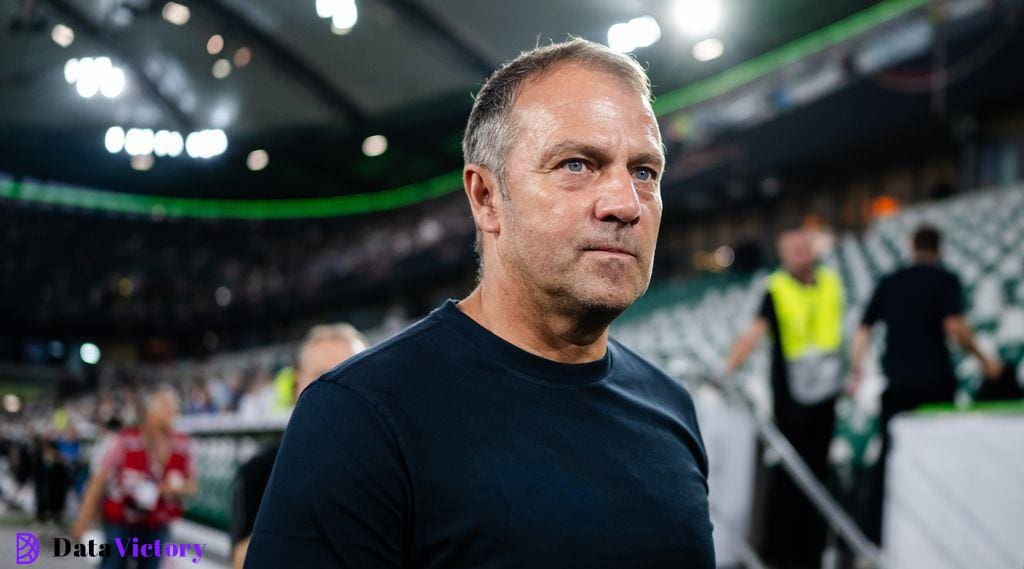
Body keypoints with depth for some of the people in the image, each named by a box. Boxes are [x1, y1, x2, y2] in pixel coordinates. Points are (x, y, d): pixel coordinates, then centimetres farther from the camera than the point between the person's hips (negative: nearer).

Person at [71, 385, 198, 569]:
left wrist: (179, 488, -17)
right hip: (121, 523, -3)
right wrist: (84, 519, -8)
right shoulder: (127, 441, -15)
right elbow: (99, 479, -9)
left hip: (157, 526, 3)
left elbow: (192, 484, 6)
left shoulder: (183, 445, -5)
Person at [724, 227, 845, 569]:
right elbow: (755, 331, -19)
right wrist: (730, 366, -32)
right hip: (790, 396, -5)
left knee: (818, 470, 9)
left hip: (824, 392, 5)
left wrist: (844, 377, 20)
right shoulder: (777, 290, -9)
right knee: (788, 472, -3)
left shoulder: (831, 283, 8)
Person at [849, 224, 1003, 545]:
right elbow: (954, 326, -16)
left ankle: (871, 528, 3)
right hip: (933, 377, -3)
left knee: (888, 453, 7)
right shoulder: (946, 280, -1)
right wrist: (983, 360, -6)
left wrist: (856, 373, 12)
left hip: (894, 379, 3)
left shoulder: (889, 282, 11)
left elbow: (864, 329, 7)